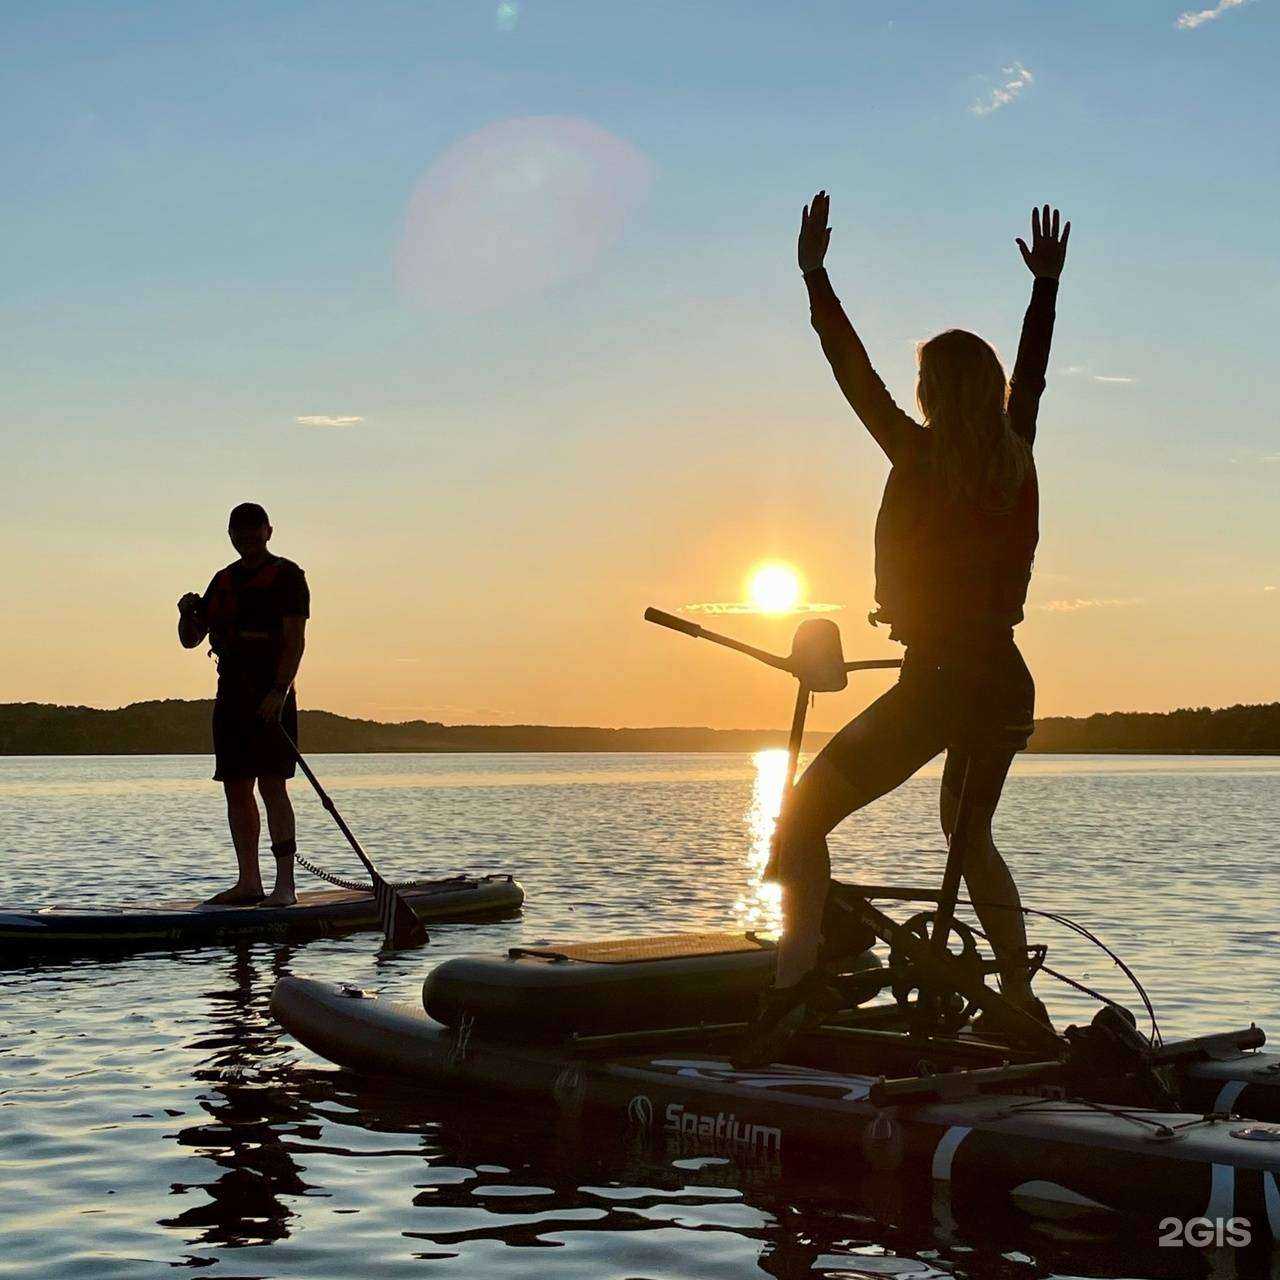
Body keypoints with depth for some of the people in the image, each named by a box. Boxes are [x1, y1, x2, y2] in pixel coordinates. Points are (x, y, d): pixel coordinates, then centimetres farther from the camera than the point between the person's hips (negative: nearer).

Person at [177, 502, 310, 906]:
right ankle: (249, 883, 12)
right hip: (231, 693, 7)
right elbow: (190, 639, 19)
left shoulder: (286, 575, -2)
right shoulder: (223, 581, 17)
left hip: (271, 694, -7)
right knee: (236, 788, 6)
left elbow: (295, 639, -11)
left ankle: (285, 885, -12)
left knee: (272, 784, -12)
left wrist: (280, 690, -22)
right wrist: (187, 612, -3)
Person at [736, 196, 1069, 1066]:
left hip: (938, 683, -6)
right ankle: (1022, 1000, 30)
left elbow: (854, 372, -7)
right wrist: (1047, 282, 33)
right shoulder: (1016, 461, 5)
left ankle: (799, 971, -24)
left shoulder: (920, 457, -9)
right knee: (971, 835, 27)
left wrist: (814, 273, -2)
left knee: (801, 815, -4)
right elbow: (1031, 373, 21)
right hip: (1007, 684, 7)